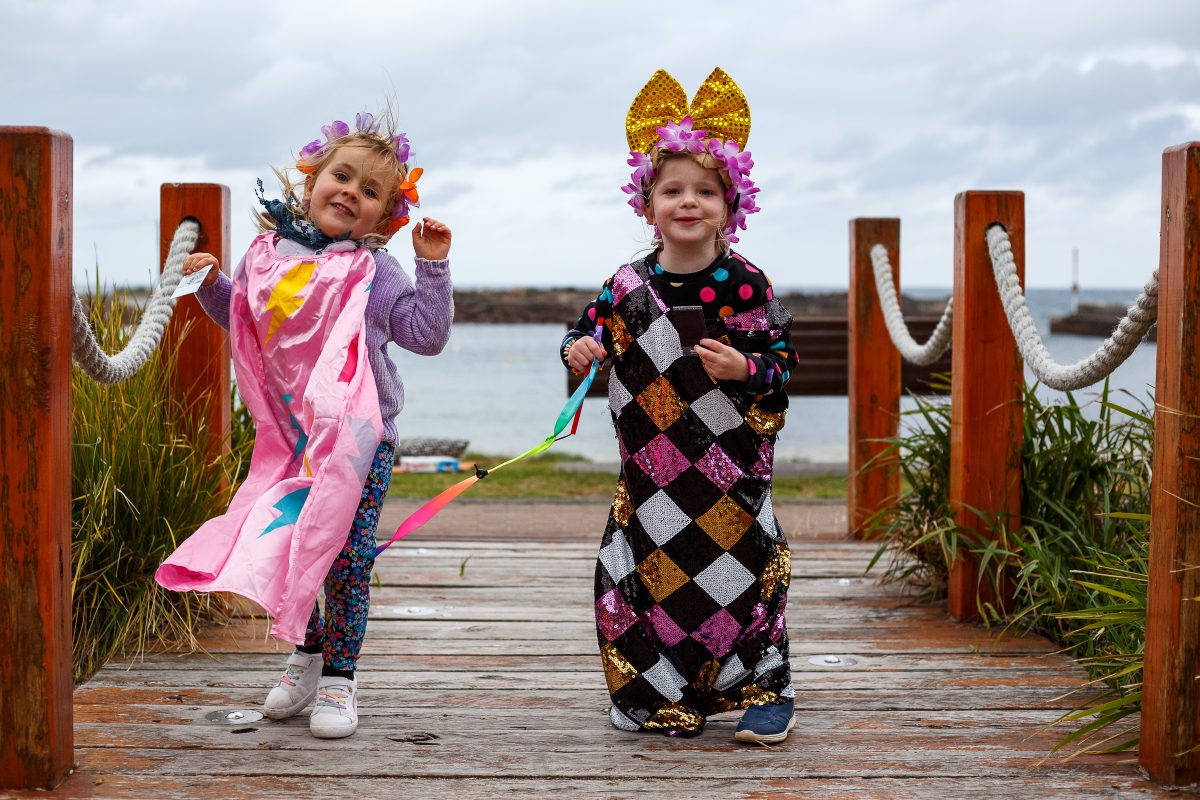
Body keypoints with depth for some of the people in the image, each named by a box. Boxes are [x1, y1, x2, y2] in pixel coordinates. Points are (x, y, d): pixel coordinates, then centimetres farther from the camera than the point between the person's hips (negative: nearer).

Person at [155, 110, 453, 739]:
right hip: (290, 438, 3)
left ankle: (338, 676, 11)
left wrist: (433, 267, -10)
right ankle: (305, 655, 28)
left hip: (359, 439, -3)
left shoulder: (374, 274, -4)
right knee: (285, 547, 7)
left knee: (347, 561, -3)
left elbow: (428, 335, -4)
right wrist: (212, 284, 4)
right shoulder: (269, 254, 5)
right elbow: (238, 318, 22)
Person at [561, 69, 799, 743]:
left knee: (741, 571, -2)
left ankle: (766, 688, 15)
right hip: (650, 470, 3)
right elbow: (590, 334, 14)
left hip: (729, 465, -3)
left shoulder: (746, 284, -6)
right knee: (642, 571, 4)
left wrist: (744, 369, -22)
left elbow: (785, 359, -3)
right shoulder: (629, 285, 1)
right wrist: (580, 351, -9)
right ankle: (664, 695, 20)